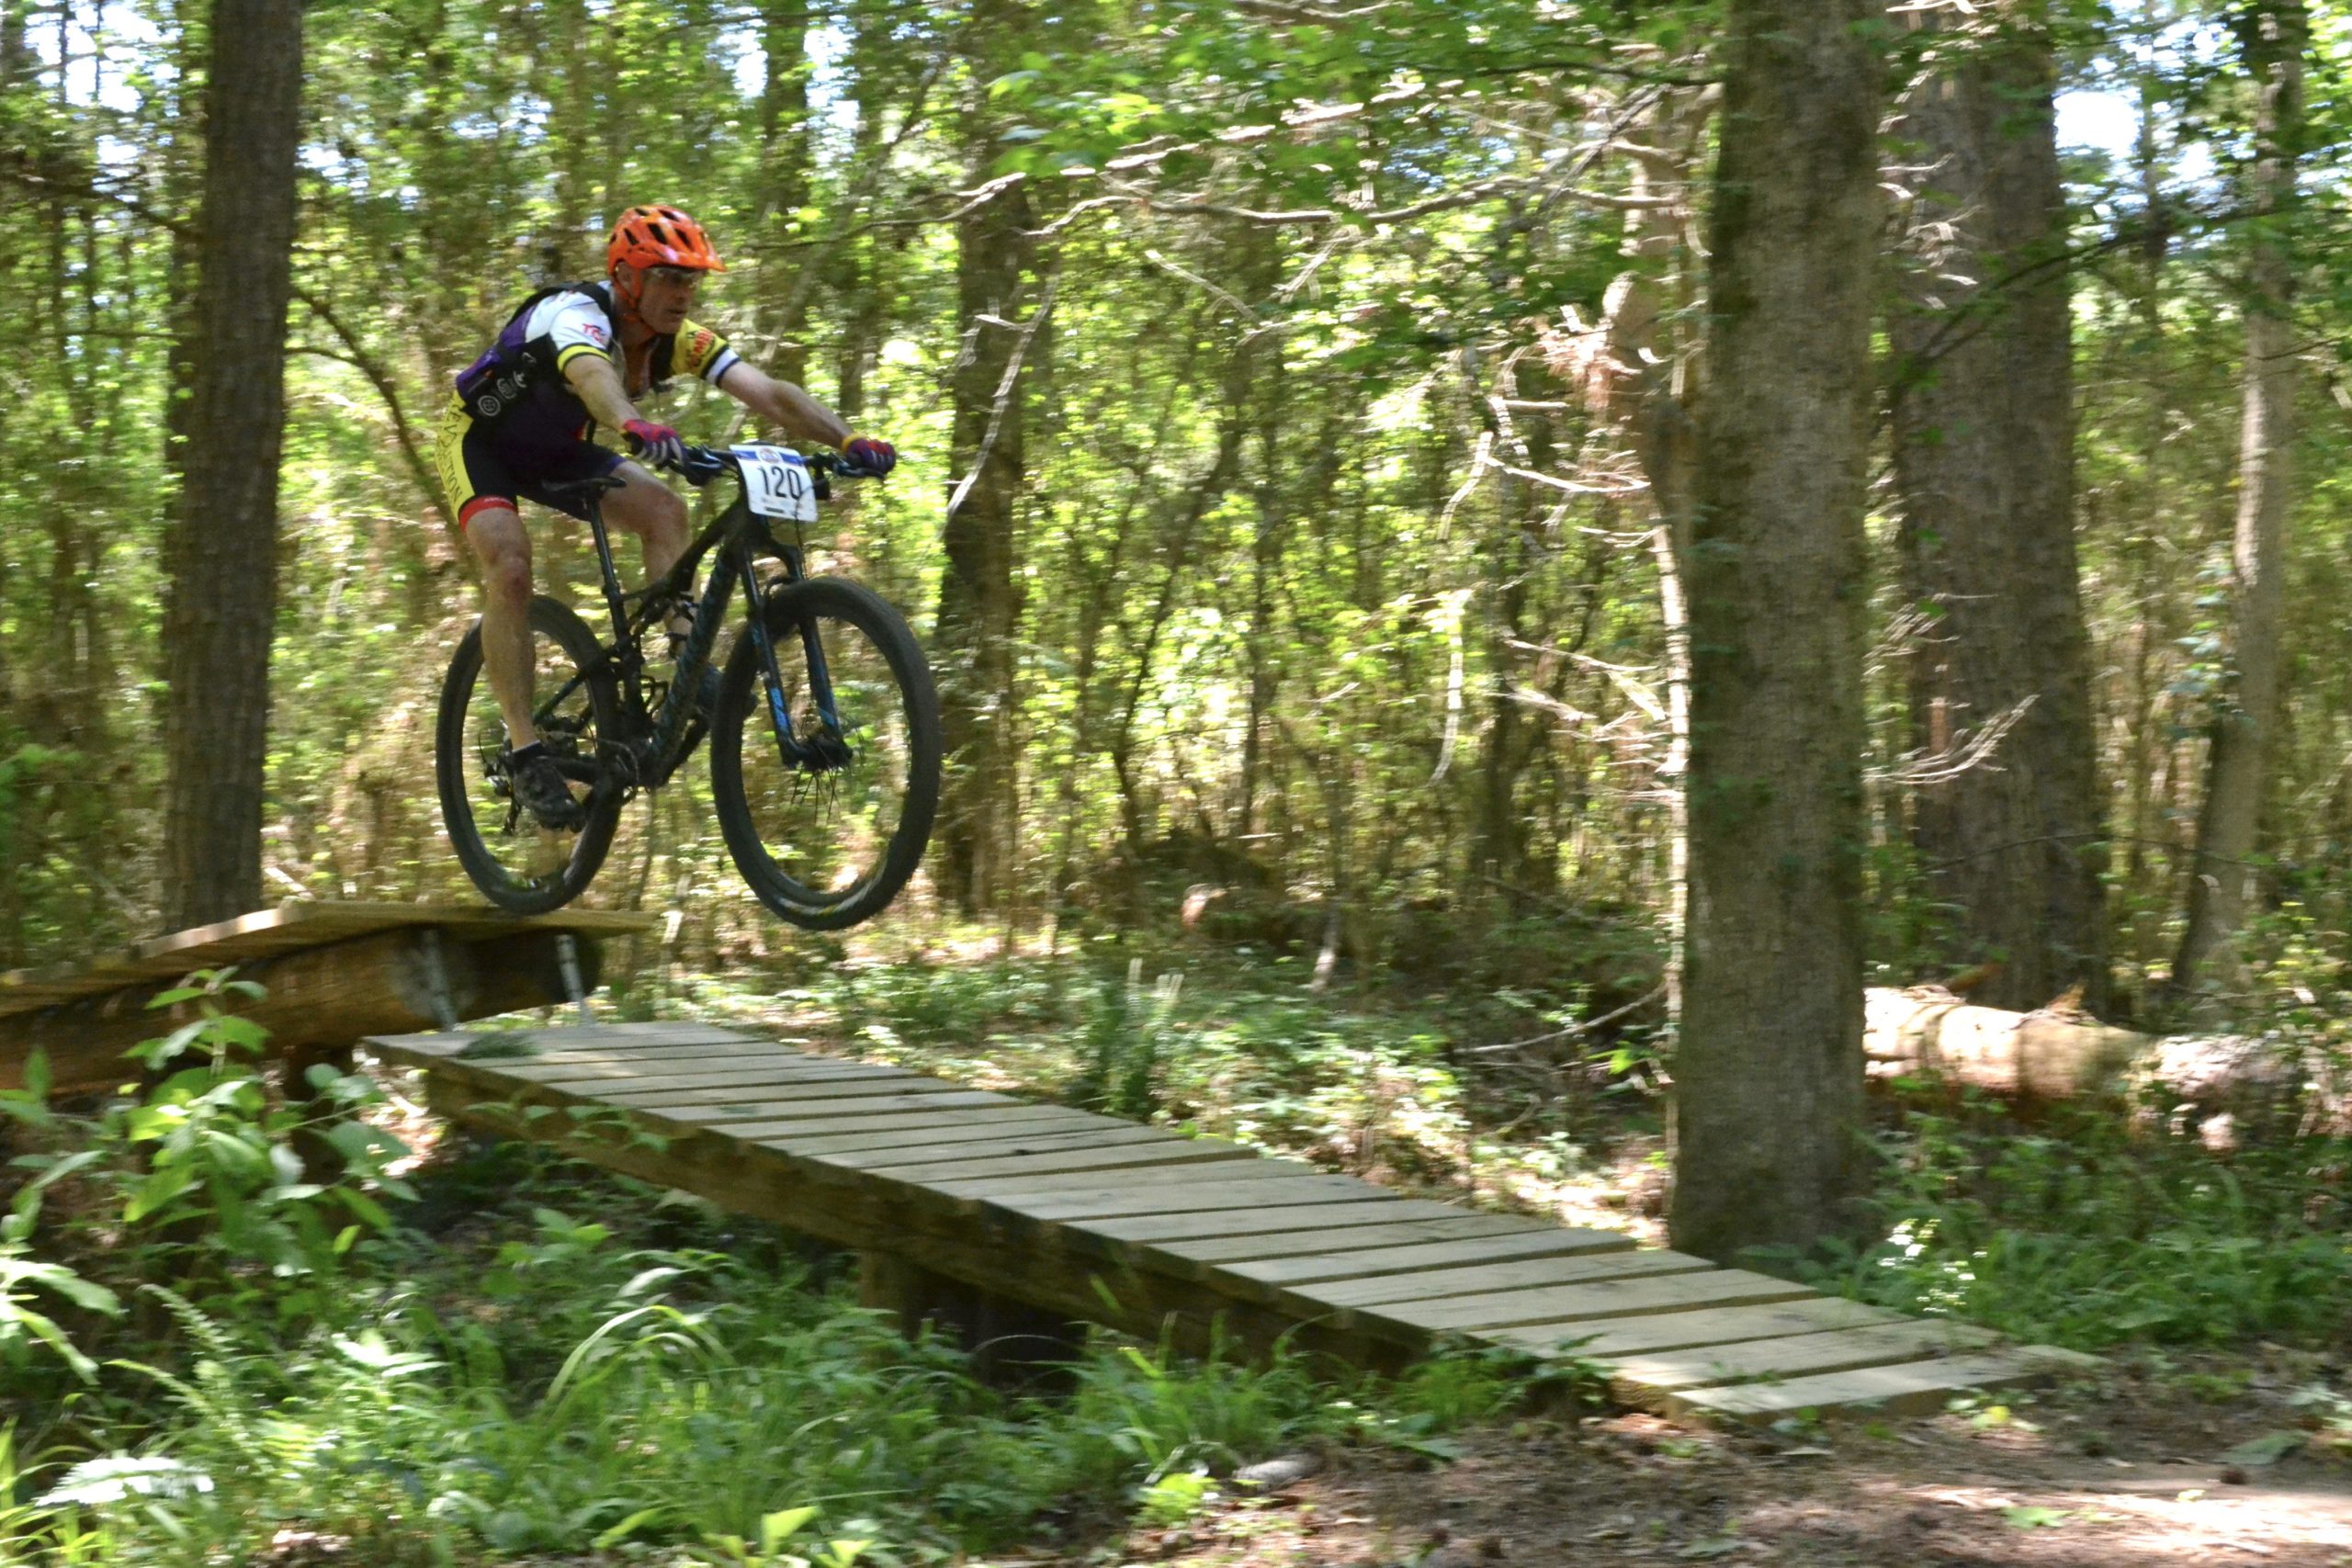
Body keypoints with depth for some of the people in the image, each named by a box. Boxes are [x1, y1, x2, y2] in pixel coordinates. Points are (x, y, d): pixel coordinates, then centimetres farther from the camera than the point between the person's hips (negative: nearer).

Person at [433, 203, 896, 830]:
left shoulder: (677, 339, -16)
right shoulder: (577, 314, -34)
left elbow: (768, 392, -27)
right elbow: (593, 376, -58)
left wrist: (847, 439, -44)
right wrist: (634, 426, -80)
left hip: (553, 450, 6)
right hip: (477, 440, -6)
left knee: (662, 507, -17)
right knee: (510, 565, -27)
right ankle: (523, 753, -23)